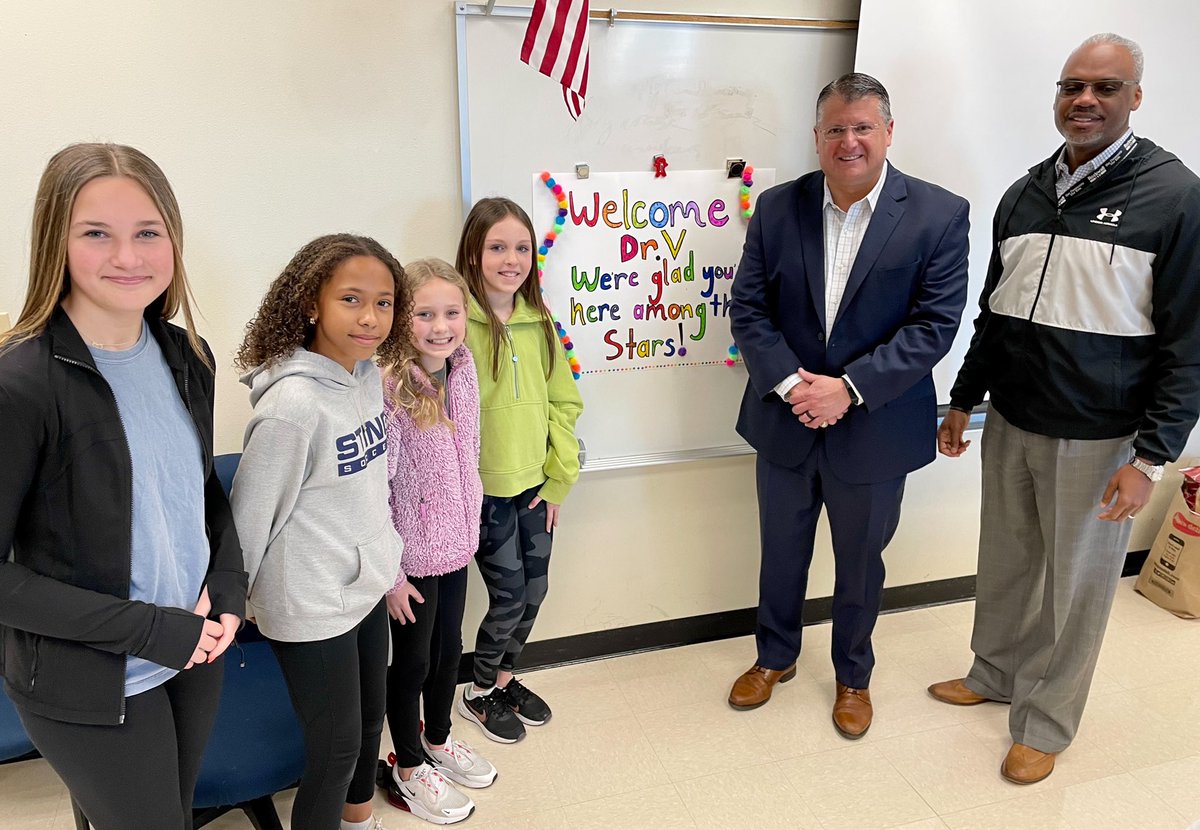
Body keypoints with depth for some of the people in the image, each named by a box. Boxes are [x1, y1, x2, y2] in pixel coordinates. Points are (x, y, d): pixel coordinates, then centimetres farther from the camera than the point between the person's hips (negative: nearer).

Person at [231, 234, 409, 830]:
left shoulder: (370, 374, -2)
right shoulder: (294, 401, -26)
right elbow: (251, 513, -17)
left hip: (367, 586, 8)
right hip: (312, 607, -8)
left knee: (369, 720, 24)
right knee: (337, 747, 8)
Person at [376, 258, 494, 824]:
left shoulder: (463, 373, -3)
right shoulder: (389, 390, -22)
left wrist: (471, 530, 14)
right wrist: (390, 571, -15)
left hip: (457, 545, 6)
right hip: (413, 555, -6)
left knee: (449, 650, 22)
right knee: (412, 661, 13)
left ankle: (437, 741, 47)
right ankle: (407, 768, 36)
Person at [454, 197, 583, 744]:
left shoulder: (538, 321, 3)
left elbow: (563, 401, 6)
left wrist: (558, 477, 1)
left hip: (535, 484, 6)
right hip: (484, 489, -5)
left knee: (534, 588, 14)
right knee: (510, 594, 3)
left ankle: (504, 677, 39)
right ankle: (479, 694, 29)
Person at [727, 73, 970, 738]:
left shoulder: (939, 215, -10)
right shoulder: (778, 207, -3)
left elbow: (934, 324, -13)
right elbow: (748, 307, -4)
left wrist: (848, 387, -22)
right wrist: (790, 383, -18)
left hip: (873, 429, -2)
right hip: (785, 424, 2)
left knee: (860, 562, 17)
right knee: (781, 551, 20)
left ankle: (853, 675, 43)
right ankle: (775, 656, 45)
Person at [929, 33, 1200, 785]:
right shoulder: (1025, 194, 5)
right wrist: (964, 400, 14)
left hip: (1096, 440, -4)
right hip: (1010, 424, 5)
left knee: (1075, 586, 9)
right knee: (1005, 562, 18)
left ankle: (1046, 722, 28)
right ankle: (996, 672, 39)